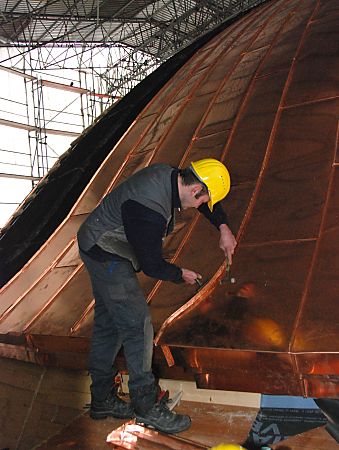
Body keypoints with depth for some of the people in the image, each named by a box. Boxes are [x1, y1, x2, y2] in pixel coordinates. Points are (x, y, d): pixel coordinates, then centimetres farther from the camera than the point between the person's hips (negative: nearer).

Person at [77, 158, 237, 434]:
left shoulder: (169, 175, -5)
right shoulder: (151, 212, -33)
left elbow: (209, 200, 14)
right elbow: (152, 264, -20)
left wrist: (224, 229, 6)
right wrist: (181, 275, -3)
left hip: (99, 250, 10)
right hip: (107, 256, -10)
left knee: (108, 323, 15)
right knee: (137, 325, -7)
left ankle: (102, 400, 28)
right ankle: (147, 406, 5)